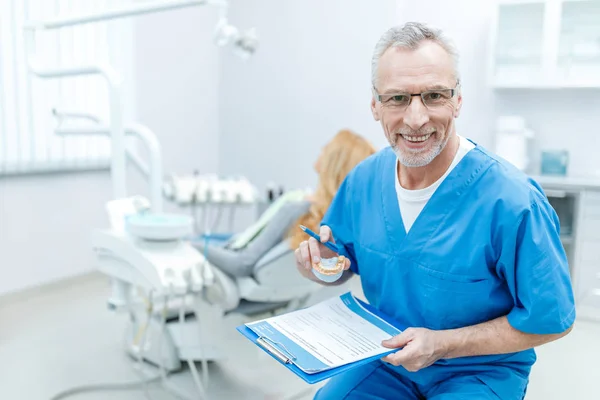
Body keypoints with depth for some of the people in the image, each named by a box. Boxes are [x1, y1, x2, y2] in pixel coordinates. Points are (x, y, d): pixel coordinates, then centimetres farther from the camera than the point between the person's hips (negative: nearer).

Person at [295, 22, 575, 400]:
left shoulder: (511, 202, -25)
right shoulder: (363, 180, -8)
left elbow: (550, 319, -16)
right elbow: (343, 264, 6)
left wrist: (441, 344, -21)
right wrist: (321, 262, -17)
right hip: (388, 360, 3)